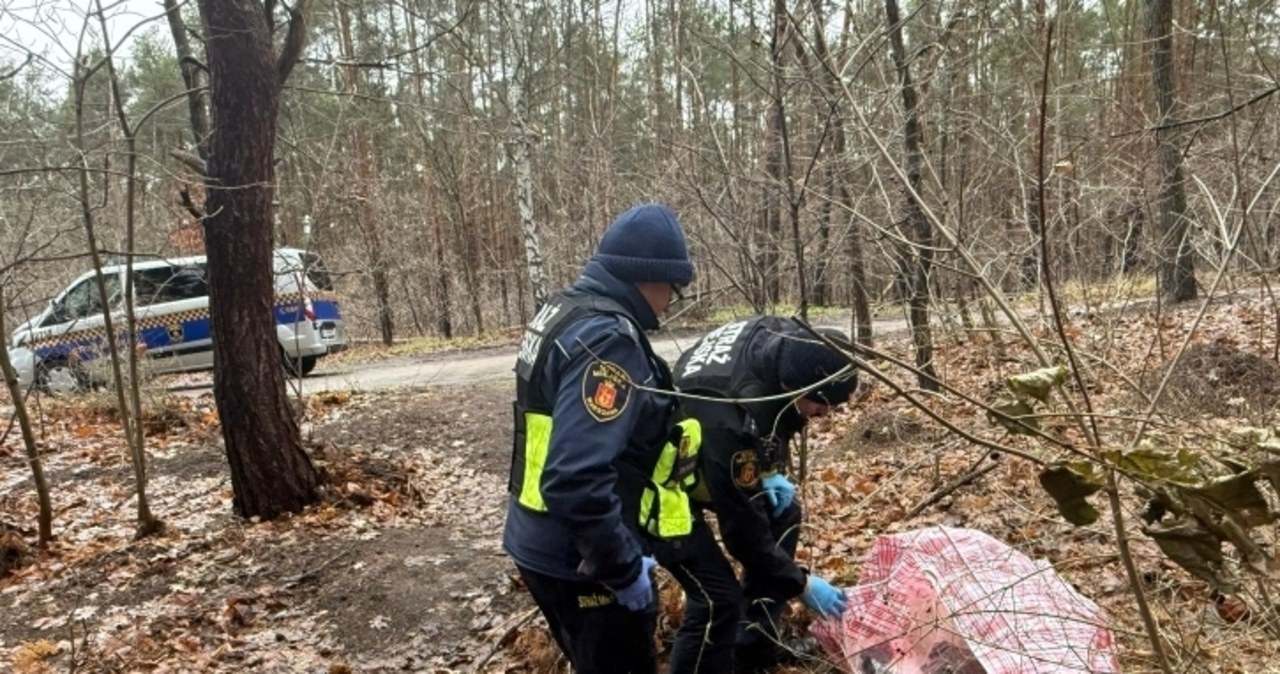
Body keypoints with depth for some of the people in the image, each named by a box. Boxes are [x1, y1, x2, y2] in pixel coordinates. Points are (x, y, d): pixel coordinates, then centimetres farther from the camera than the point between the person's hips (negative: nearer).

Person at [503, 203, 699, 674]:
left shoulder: (565, 311, 7)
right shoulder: (607, 340, -25)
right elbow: (576, 479, -33)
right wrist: (625, 569, -21)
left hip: (546, 544, 10)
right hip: (580, 560, -10)